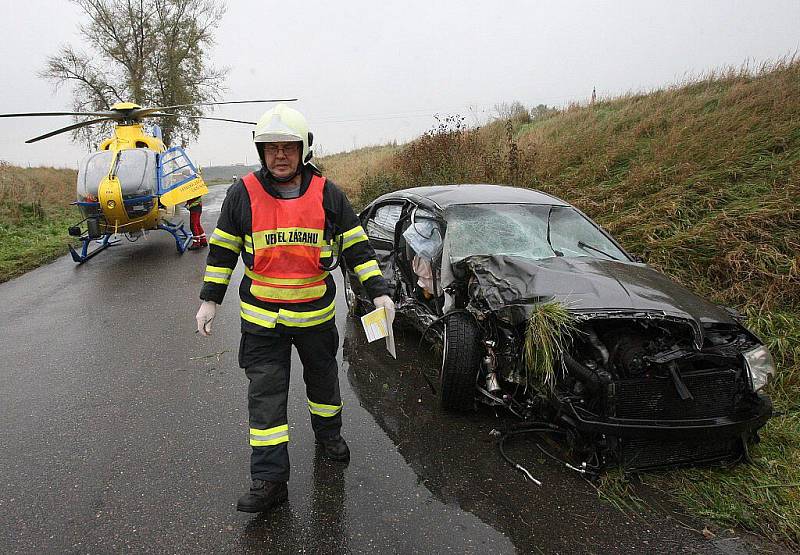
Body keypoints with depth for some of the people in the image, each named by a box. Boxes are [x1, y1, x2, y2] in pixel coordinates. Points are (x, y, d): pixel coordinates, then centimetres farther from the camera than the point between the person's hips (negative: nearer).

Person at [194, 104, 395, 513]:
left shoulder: (327, 194, -2)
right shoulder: (243, 193, -3)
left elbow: (356, 246, 1)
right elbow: (222, 249, 4)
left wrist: (378, 291, -5)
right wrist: (209, 300, 4)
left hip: (317, 312, 1)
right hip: (261, 317, -1)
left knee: (323, 378, 20)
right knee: (265, 393, 0)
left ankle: (328, 433, 46)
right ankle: (269, 479, 9)